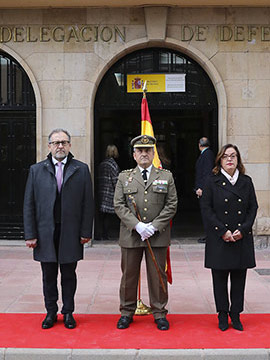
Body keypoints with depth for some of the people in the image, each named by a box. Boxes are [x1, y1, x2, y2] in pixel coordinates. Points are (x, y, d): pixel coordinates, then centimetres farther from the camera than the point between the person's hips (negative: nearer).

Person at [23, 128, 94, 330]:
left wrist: (86, 232, -4)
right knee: (49, 275, 10)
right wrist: (30, 234, -2)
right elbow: (29, 205, 3)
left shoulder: (81, 170, 3)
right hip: (45, 232, 1)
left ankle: (68, 312, 22)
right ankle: (51, 312, 23)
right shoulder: (36, 170, 5)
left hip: (71, 233, -1)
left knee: (69, 275, 9)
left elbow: (88, 203, 2)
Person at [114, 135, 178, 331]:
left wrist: (154, 226, -11)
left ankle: (160, 313, 18)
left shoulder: (166, 176, 7)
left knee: (158, 275, 6)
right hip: (130, 235, 1)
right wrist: (137, 225, -13)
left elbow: (172, 205, 1)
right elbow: (119, 206, 0)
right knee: (129, 275, 8)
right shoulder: (124, 177, 8)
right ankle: (127, 313, 21)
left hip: (158, 236, 0)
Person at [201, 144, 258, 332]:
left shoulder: (246, 181, 8)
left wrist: (242, 230, -7)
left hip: (242, 238, 2)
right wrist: (223, 231, -12)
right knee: (220, 279, 4)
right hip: (219, 239, -2)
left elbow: (253, 207, 6)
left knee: (239, 278, 7)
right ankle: (223, 315, 17)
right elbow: (206, 209, -4)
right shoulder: (212, 182, 1)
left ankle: (236, 315, 19)